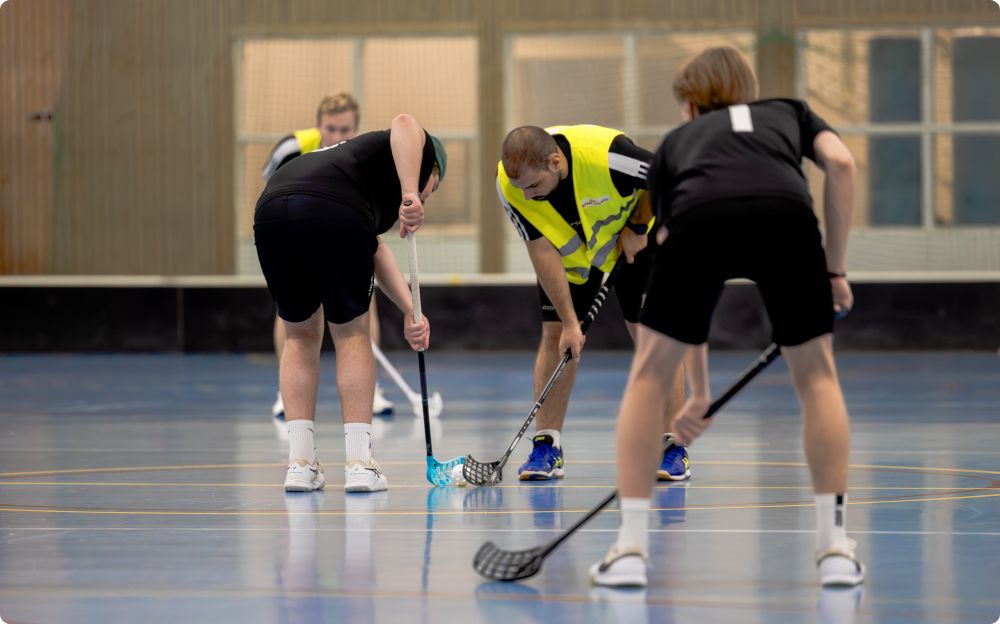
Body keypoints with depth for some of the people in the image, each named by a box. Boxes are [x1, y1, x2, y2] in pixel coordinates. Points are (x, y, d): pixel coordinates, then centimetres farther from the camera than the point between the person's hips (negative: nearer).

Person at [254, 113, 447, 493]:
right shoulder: (419, 150, 25)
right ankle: (359, 464, 11)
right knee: (352, 334, 13)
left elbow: (375, 251, 29)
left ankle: (300, 463, 17)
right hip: (334, 211, -6)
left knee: (301, 335, 22)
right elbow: (404, 124, -2)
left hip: (271, 209, 6)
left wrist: (410, 311, 18)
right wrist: (409, 194, -11)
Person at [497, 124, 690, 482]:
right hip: (567, 251, 3)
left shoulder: (605, 155, -40)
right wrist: (569, 321, -24)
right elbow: (542, 252, -23)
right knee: (555, 335, -7)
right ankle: (547, 448, -2)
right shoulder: (509, 184, -28)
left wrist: (636, 227, -15)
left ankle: (674, 449, -4)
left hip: (632, 240, -2)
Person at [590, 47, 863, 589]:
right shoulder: (790, 113, 39)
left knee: (650, 372, 19)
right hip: (787, 214, 0)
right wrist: (834, 267, 21)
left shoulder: (674, 143, 39)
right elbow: (840, 163, 14)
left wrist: (699, 393, 43)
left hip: (700, 218, 0)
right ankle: (835, 547, 15)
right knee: (815, 372, 20)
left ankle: (630, 549, 14)